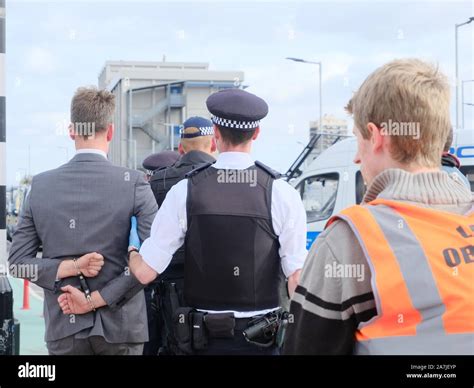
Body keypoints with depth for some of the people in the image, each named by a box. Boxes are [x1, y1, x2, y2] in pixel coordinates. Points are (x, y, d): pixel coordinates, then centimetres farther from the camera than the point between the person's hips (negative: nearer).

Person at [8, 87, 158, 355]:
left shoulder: (41, 185, 0)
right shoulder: (133, 183, -8)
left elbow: (18, 259, 2)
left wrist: (68, 268, -7)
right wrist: (97, 299, -11)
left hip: (64, 327, 2)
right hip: (119, 326, -2)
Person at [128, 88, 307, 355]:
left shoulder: (184, 192, -5)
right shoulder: (282, 194, -7)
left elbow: (145, 272, -4)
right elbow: (298, 278, -10)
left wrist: (131, 252, 17)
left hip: (203, 340, 1)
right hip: (261, 341, -1)